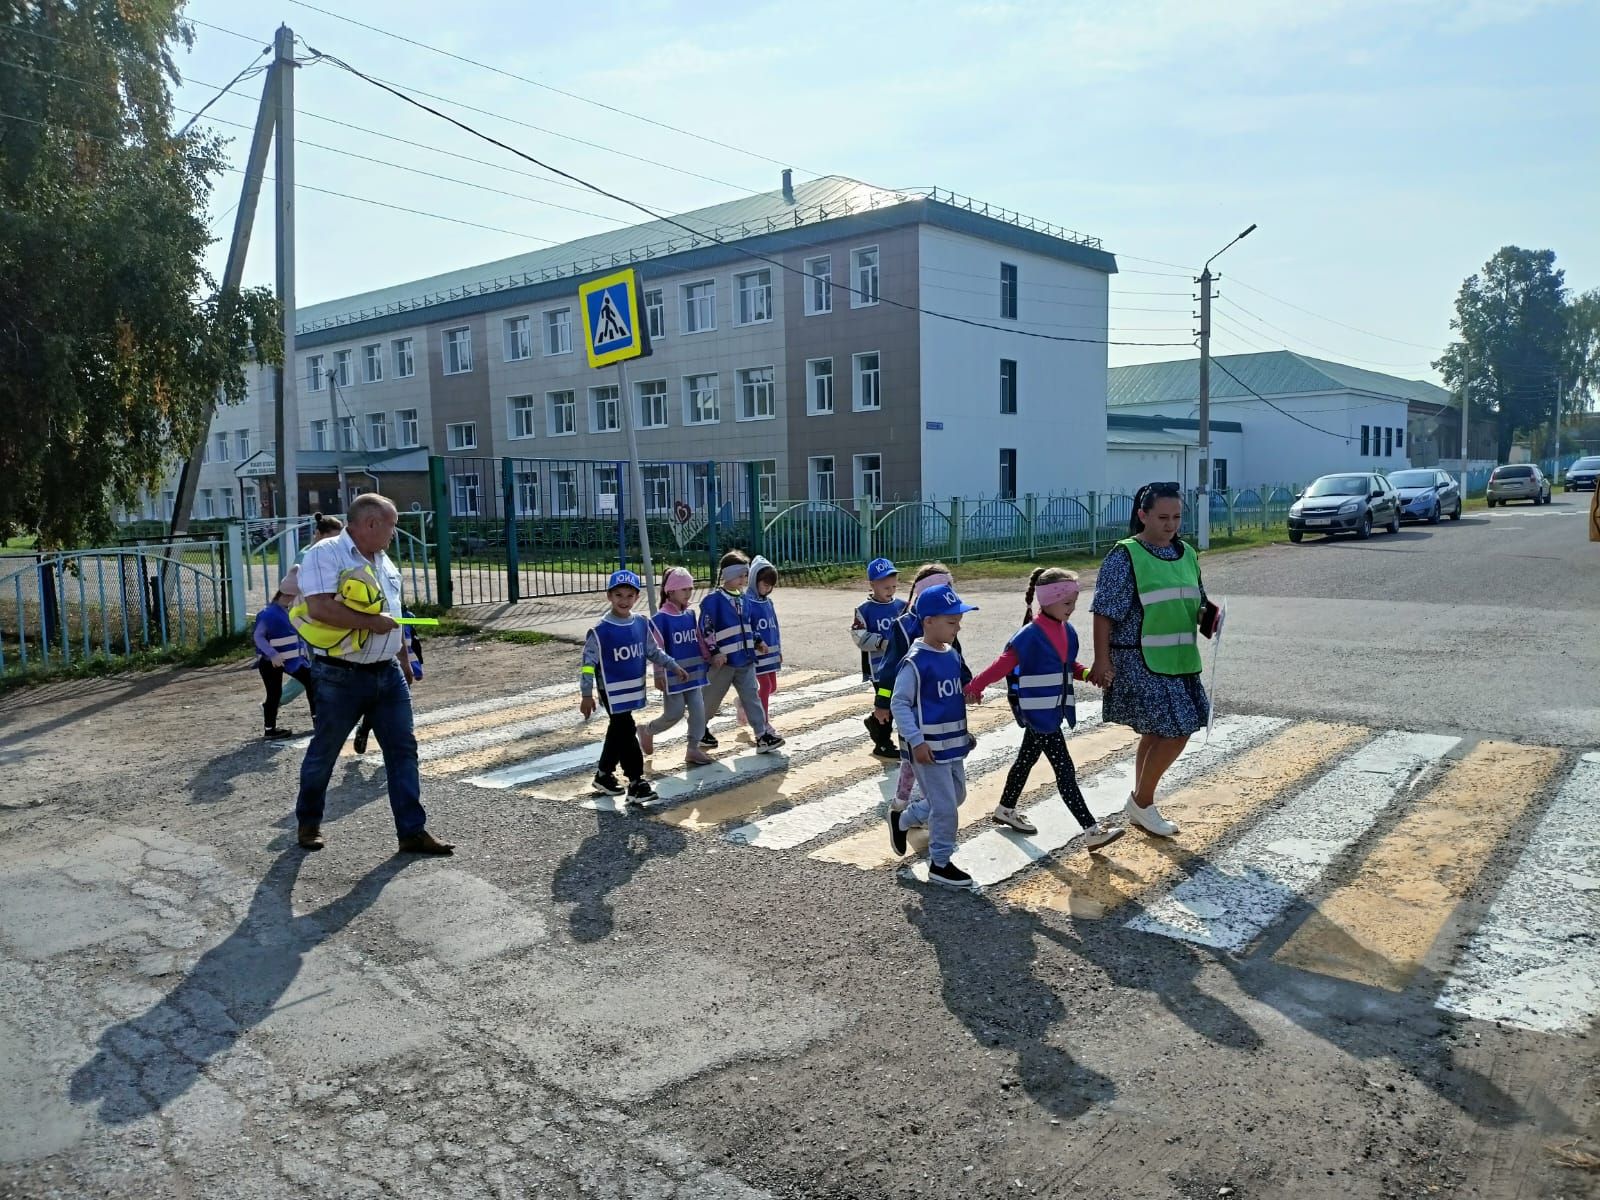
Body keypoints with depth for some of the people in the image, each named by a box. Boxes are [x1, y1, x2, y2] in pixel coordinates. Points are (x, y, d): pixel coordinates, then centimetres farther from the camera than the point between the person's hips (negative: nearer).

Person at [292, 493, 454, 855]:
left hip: (387, 674, 7)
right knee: (323, 752, 9)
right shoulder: (325, 553, -12)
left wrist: (404, 663, 22)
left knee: (403, 749, 2)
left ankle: (412, 831, 6)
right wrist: (371, 622, -21)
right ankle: (308, 822, 30)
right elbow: (319, 608, -26)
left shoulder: (384, 561, 14)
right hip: (341, 676, -7)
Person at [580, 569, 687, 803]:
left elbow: (653, 651, 14)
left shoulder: (642, 624, 1)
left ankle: (604, 775, 35)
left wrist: (674, 667, 8)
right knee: (627, 734, -8)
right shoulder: (600, 631, -15)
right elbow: (588, 663, -11)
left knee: (618, 733, 18)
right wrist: (586, 695, -12)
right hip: (612, 692, -6)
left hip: (633, 689, 6)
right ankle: (636, 783, -2)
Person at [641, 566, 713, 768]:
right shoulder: (661, 618, -13)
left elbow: (699, 639, 14)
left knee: (698, 710, 2)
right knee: (675, 713, -2)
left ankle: (693, 749, 14)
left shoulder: (691, 614, 6)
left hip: (692, 672, 6)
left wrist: (708, 658, 11)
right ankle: (647, 732, 24)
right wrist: (659, 675, -14)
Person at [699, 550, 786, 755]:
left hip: (745, 659, 6)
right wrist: (715, 652, -20)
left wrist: (757, 641, 16)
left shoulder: (743, 599, 11)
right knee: (712, 698, 10)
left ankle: (763, 735, -6)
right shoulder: (713, 600, -12)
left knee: (752, 696, -2)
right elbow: (706, 629, -16)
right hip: (723, 660, -6)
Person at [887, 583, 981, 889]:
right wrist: (916, 741, -20)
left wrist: (964, 732, 19)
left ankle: (902, 819, 38)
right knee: (945, 808, -1)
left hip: (953, 743, 9)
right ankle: (940, 865, 17)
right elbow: (899, 703, -17)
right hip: (929, 748, -8)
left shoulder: (953, 655, 5)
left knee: (956, 796, 22)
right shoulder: (915, 662, -19)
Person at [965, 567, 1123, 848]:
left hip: (1053, 713, 9)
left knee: (1026, 760, 22)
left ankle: (1005, 810, 39)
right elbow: (1002, 666, -16)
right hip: (1038, 714, -9)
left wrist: (1087, 673, 0)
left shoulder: (1067, 631, 5)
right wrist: (974, 688, -12)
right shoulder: (1030, 636, -20)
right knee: (1065, 770, -7)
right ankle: (1092, 830, -4)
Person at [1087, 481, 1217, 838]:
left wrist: (1211, 614, -1)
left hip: (1178, 660, 8)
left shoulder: (1187, 554, 10)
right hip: (1140, 662, -7)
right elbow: (1104, 613, -14)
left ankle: (1141, 807, 30)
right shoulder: (1124, 557, -12)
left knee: (1156, 734, 15)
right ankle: (1141, 803, 9)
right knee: (1175, 732, -10)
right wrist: (1102, 661, -18)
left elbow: (1196, 602, 21)